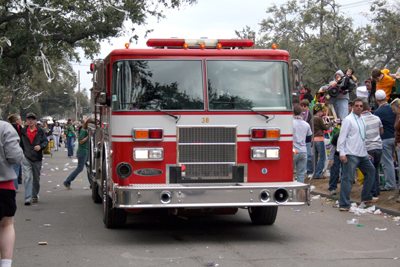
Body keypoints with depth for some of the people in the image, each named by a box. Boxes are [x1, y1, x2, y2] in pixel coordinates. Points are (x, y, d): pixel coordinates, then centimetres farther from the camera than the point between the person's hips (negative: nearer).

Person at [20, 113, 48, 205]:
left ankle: (35, 196, 30)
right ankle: (27, 198, -13)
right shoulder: (23, 131, 3)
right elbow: (20, 144, 13)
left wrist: (40, 146, -22)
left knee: (36, 179, 13)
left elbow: (45, 141, -3)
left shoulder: (40, 131, 1)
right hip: (26, 158, -1)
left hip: (37, 158, 1)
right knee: (27, 178, -12)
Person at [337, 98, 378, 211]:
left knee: (370, 171, 18)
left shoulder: (362, 120, 15)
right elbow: (342, 137, -12)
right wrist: (342, 153, -19)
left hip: (362, 155, 8)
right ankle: (344, 204, -8)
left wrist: (366, 152, 20)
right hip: (351, 155, -8)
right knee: (348, 179, -10)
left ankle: (366, 197, 31)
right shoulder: (348, 120, -8)